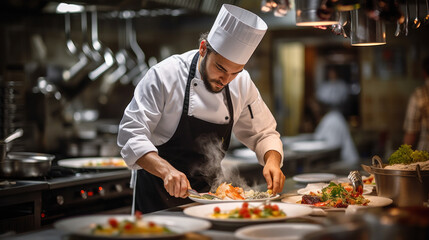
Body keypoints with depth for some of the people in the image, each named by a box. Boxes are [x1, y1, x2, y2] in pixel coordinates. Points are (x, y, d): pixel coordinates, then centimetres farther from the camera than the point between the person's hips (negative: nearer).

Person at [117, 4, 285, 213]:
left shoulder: (242, 84, 0)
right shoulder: (165, 75, -14)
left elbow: (263, 133, 11)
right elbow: (132, 134, -17)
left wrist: (272, 161, -11)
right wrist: (167, 170, -33)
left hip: (207, 193, 4)